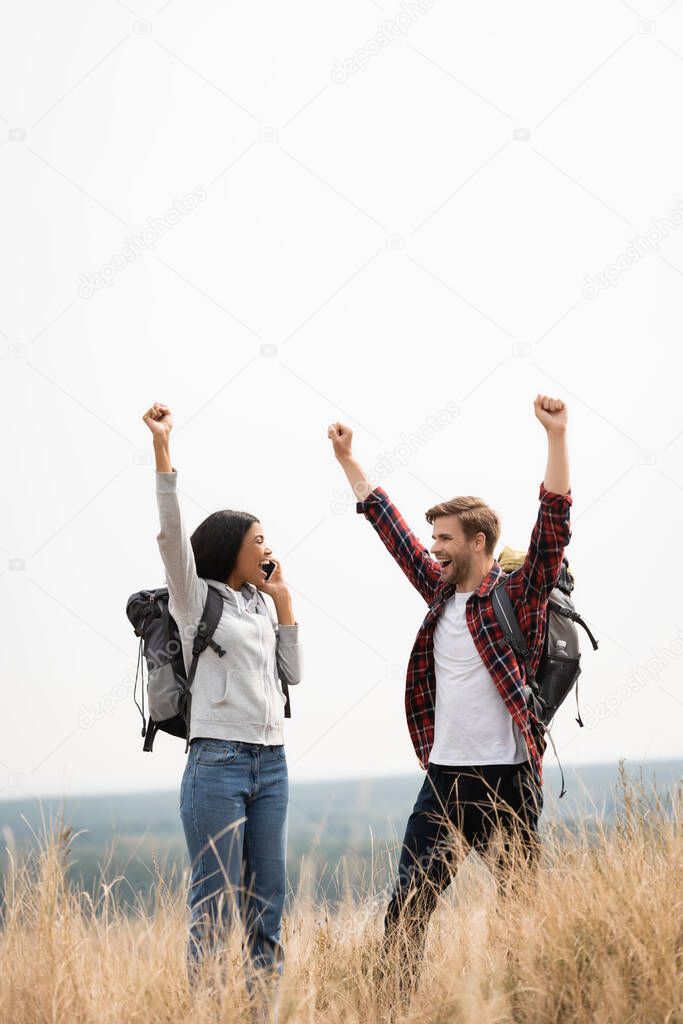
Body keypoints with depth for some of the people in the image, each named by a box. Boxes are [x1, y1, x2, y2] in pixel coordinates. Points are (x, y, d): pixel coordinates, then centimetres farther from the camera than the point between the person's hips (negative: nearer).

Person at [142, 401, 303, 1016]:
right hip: (218, 761, -6)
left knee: (268, 907, 6)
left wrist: (283, 602, 8)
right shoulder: (197, 597, 1)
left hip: (271, 763, 6)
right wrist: (162, 448, -20)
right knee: (216, 911, -7)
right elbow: (173, 531, -12)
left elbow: (294, 673, 13)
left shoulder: (262, 606, 17)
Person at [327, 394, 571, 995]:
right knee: (407, 908, 2)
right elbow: (390, 523, 19)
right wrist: (348, 460, 23)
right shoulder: (441, 590, 11)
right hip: (443, 776, 5)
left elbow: (554, 524, -15)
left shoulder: (519, 596, -4)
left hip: (507, 780, -5)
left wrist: (557, 436, -23)